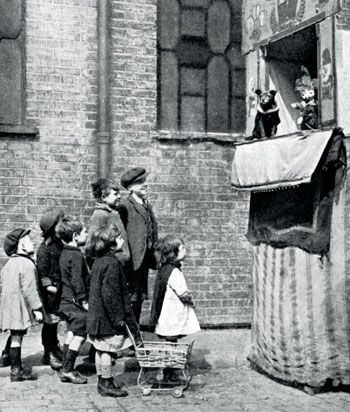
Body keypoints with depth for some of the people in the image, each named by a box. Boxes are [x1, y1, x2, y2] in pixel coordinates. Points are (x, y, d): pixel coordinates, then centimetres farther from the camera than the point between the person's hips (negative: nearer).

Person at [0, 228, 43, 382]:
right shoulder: (27, 264, -15)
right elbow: (29, 289, -20)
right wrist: (37, 308, -15)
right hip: (20, 307, -9)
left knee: (15, 337, 14)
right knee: (17, 338, -3)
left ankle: (16, 369, 21)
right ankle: (16, 372, 4)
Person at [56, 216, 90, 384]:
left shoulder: (65, 253, 12)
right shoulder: (76, 256, -18)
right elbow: (77, 280, -22)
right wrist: (84, 300, -17)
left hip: (66, 300, 10)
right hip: (75, 302, -10)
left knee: (71, 334, 15)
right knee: (80, 335, -3)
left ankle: (65, 370, 20)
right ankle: (68, 370, 0)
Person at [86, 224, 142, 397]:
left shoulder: (99, 261, 11)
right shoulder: (112, 263, -19)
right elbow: (110, 294, -23)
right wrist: (118, 317, -17)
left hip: (97, 315, 10)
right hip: (108, 317, -10)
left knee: (101, 349, 15)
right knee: (107, 349, 0)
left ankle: (103, 382, 24)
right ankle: (107, 384, 8)